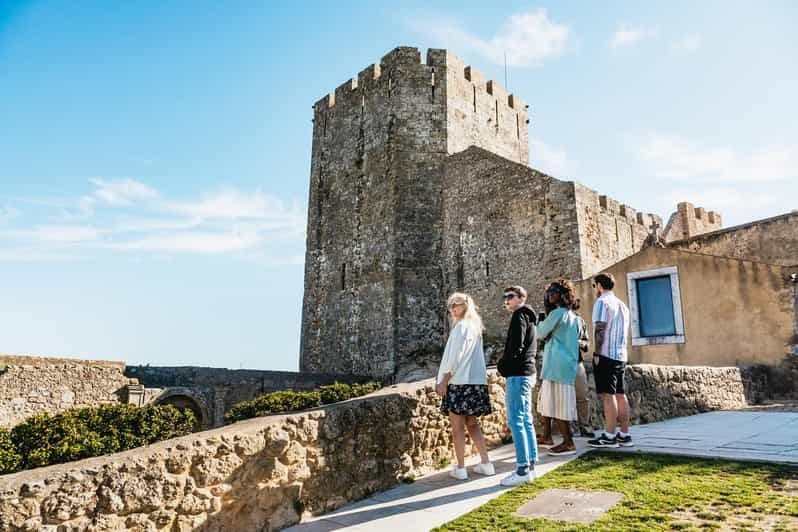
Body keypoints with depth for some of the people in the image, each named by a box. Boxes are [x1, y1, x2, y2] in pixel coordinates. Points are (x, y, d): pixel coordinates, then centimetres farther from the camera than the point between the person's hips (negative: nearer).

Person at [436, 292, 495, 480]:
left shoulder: (461, 326, -10)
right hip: (477, 381, 8)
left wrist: (444, 381, -10)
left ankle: (460, 468, 6)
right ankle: (486, 464, 16)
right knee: (472, 424, 15)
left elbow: (455, 357, -15)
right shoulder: (475, 326, 14)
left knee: (458, 426, 0)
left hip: (459, 382, -8)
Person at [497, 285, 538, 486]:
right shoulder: (529, 317, 20)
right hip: (527, 372, 10)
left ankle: (522, 469, -7)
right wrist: (506, 366, 12)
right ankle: (530, 465, 18)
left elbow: (515, 347, -19)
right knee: (526, 421, 12)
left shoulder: (520, 315, -9)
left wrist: (502, 365, -5)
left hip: (518, 374, -10)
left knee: (516, 421, -9)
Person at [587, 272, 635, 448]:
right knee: (620, 394, 9)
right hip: (620, 355, 8)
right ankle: (625, 435, 12)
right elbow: (626, 333, 21)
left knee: (608, 395, -7)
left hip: (605, 355, -8)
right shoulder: (622, 305, 19)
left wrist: (596, 353, -13)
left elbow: (600, 329, -15)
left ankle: (609, 436, -6)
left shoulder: (602, 302, -7)